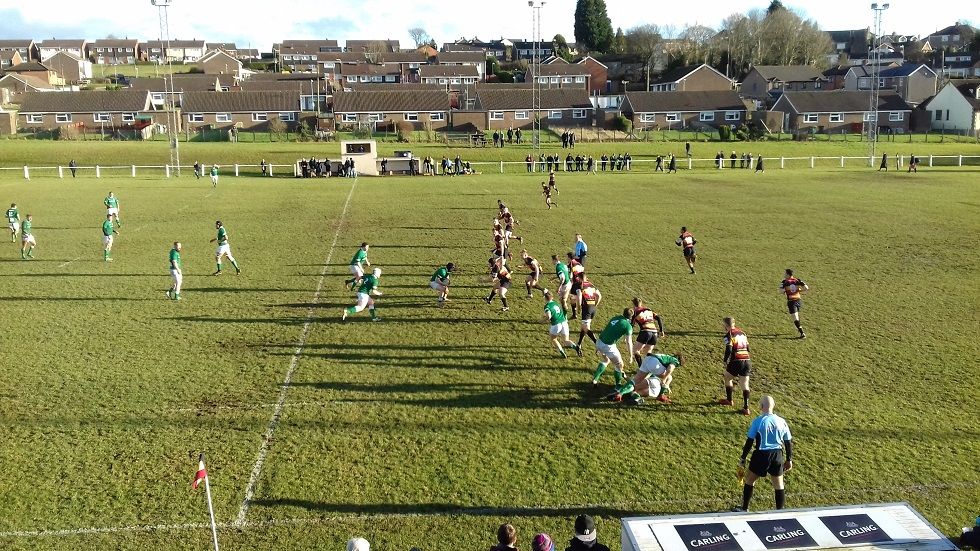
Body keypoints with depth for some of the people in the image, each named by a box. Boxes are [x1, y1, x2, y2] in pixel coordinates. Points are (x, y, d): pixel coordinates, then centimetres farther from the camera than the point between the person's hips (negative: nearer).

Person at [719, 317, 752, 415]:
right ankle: (746, 408, 2)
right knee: (745, 384, 8)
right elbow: (747, 348, 19)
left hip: (736, 361, -5)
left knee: (727, 377, 20)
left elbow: (729, 350, -15)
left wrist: (725, 361, -1)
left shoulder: (729, 335, -4)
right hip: (747, 361, 5)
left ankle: (729, 400, 29)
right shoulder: (742, 332, 16)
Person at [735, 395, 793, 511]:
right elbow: (789, 442, 5)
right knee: (779, 485, 17)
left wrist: (743, 459, -3)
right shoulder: (781, 422, -1)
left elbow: (749, 442, -10)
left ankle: (744, 509, 24)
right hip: (777, 456, 3)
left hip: (761, 455, -3)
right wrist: (789, 460, 16)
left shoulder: (757, 421, -11)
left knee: (749, 480, 16)